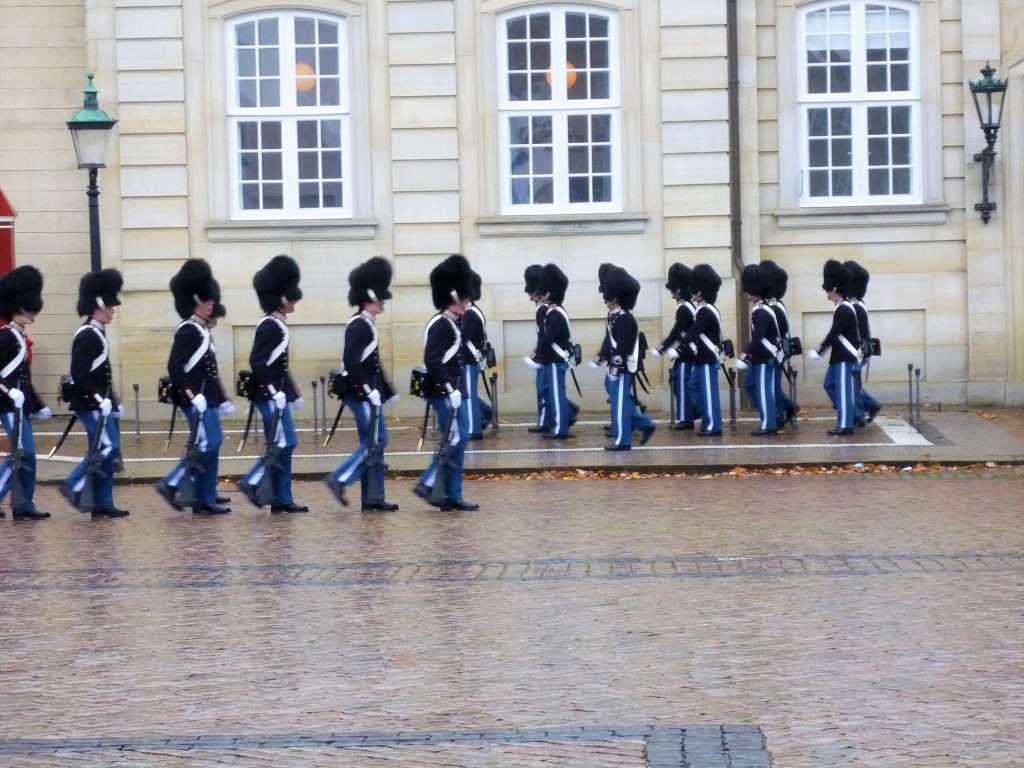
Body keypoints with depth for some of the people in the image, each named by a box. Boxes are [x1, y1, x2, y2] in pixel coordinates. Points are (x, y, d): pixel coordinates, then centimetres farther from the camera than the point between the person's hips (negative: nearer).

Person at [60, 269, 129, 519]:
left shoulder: (97, 333, 16)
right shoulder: (87, 335, -15)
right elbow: (80, 373, -22)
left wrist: (112, 401, 20)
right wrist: (100, 398, -24)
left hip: (100, 403, 10)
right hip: (91, 404, -10)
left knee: (107, 451, 8)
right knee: (107, 448, -12)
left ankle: (103, 503, 11)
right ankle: (74, 486, -3)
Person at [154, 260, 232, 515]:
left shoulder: (202, 330, 15)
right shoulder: (187, 331, -15)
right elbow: (174, 367, -22)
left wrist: (220, 398, 20)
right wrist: (192, 395, -24)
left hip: (207, 398, 10)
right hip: (196, 400, -10)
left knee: (213, 445, 9)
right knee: (207, 445, -10)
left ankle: (205, 500, 13)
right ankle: (171, 484, -1)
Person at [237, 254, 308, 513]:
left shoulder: (277, 325, 15)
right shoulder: (270, 326, -15)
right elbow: (257, 362, -22)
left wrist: (293, 393, 23)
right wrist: (274, 390, -24)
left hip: (277, 395, 10)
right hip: (271, 396, -10)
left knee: (283, 445, 9)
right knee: (284, 443, -10)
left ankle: (281, 500, 10)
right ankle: (252, 482, -4)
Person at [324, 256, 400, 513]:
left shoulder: (367, 324, 16)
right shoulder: (359, 325, -15)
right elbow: (351, 362, -23)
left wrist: (387, 391, 23)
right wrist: (370, 390, -24)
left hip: (369, 392, 10)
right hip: (362, 393, -10)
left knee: (373, 444, 9)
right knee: (375, 442, -9)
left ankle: (372, 498, 11)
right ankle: (339, 479, -6)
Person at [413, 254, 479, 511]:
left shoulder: (450, 323, 15)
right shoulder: (442, 325, -15)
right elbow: (432, 362, -23)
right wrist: (450, 389, -24)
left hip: (452, 392, 10)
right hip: (446, 393, -10)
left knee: (457, 440, 9)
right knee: (455, 440, -10)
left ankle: (452, 497, 11)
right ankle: (427, 485, -5)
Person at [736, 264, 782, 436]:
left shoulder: (762, 312, -20)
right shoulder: (758, 309, 10)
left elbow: (758, 337, -26)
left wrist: (744, 356, -27)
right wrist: (746, 353, 18)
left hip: (765, 357, -10)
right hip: (758, 357, 10)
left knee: (764, 389, -5)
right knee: (749, 385, 15)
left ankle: (768, 424, 1)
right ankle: (772, 415, 21)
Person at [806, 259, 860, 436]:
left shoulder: (844, 309, -18)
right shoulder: (842, 308, 13)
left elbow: (834, 332, -20)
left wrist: (819, 351, -14)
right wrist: (822, 346, 13)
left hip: (845, 357, -10)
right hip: (840, 355, 10)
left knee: (843, 389, -6)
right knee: (830, 384, 15)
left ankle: (845, 425, -3)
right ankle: (846, 414, 20)